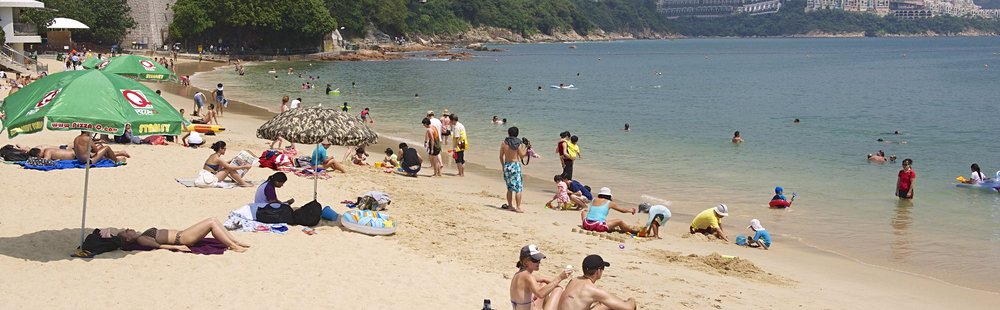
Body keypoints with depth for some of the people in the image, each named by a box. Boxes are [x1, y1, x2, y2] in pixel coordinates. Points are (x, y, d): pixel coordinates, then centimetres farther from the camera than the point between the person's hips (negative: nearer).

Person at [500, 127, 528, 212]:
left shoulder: (503, 143, 1)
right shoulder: (517, 144, -9)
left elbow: (501, 156, 6)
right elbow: (522, 156, -4)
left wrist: (503, 166, 19)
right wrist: (525, 148, 10)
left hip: (507, 165, 4)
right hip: (515, 165, -4)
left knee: (509, 188, 16)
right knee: (518, 188, 0)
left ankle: (510, 205, 21)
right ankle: (518, 208, -4)